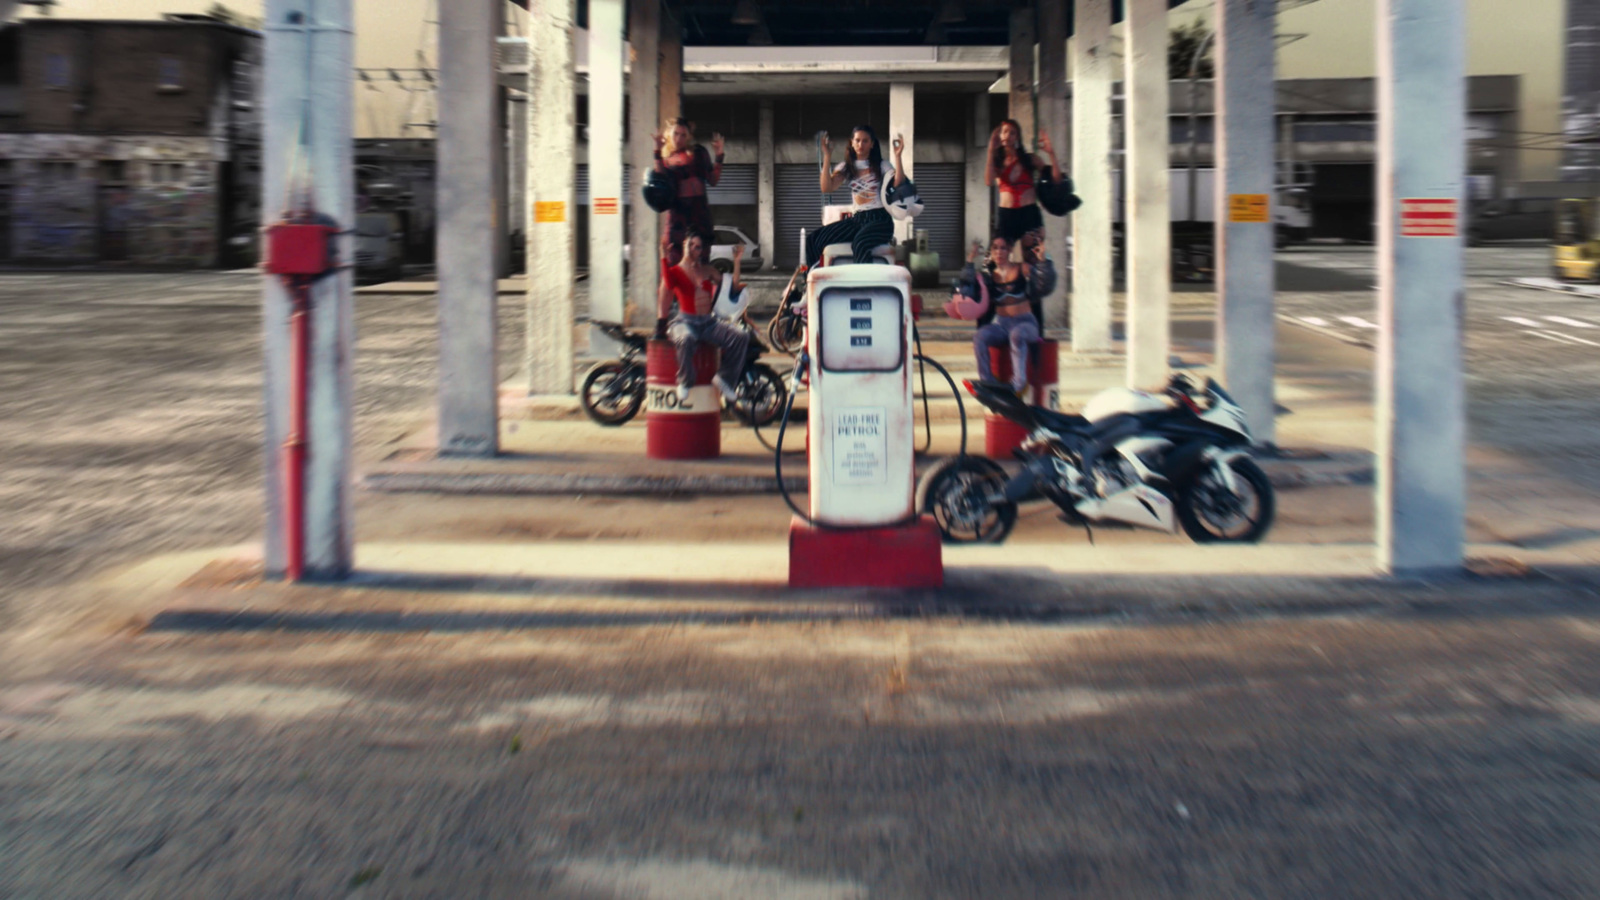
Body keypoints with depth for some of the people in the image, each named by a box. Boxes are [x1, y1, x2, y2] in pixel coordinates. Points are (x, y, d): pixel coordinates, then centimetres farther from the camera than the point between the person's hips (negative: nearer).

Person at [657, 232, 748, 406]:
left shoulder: (708, 271, 17)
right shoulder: (674, 271, 2)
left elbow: (733, 285, 16)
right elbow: (667, 284, -23)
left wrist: (736, 261, 10)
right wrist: (664, 258, -24)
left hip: (708, 322, 5)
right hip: (685, 321, -5)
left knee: (741, 336, -19)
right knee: (686, 339, -43)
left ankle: (724, 378, -7)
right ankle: (685, 383, -20)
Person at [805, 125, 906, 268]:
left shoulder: (881, 166, 7)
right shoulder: (846, 168, 15)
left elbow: (899, 185, -9)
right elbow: (827, 188, -1)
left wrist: (897, 156, -18)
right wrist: (827, 156, -7)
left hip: (880, 219, -4)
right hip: (856, 219, 4)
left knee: (860, 243, -39)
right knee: (813, 241, -16)